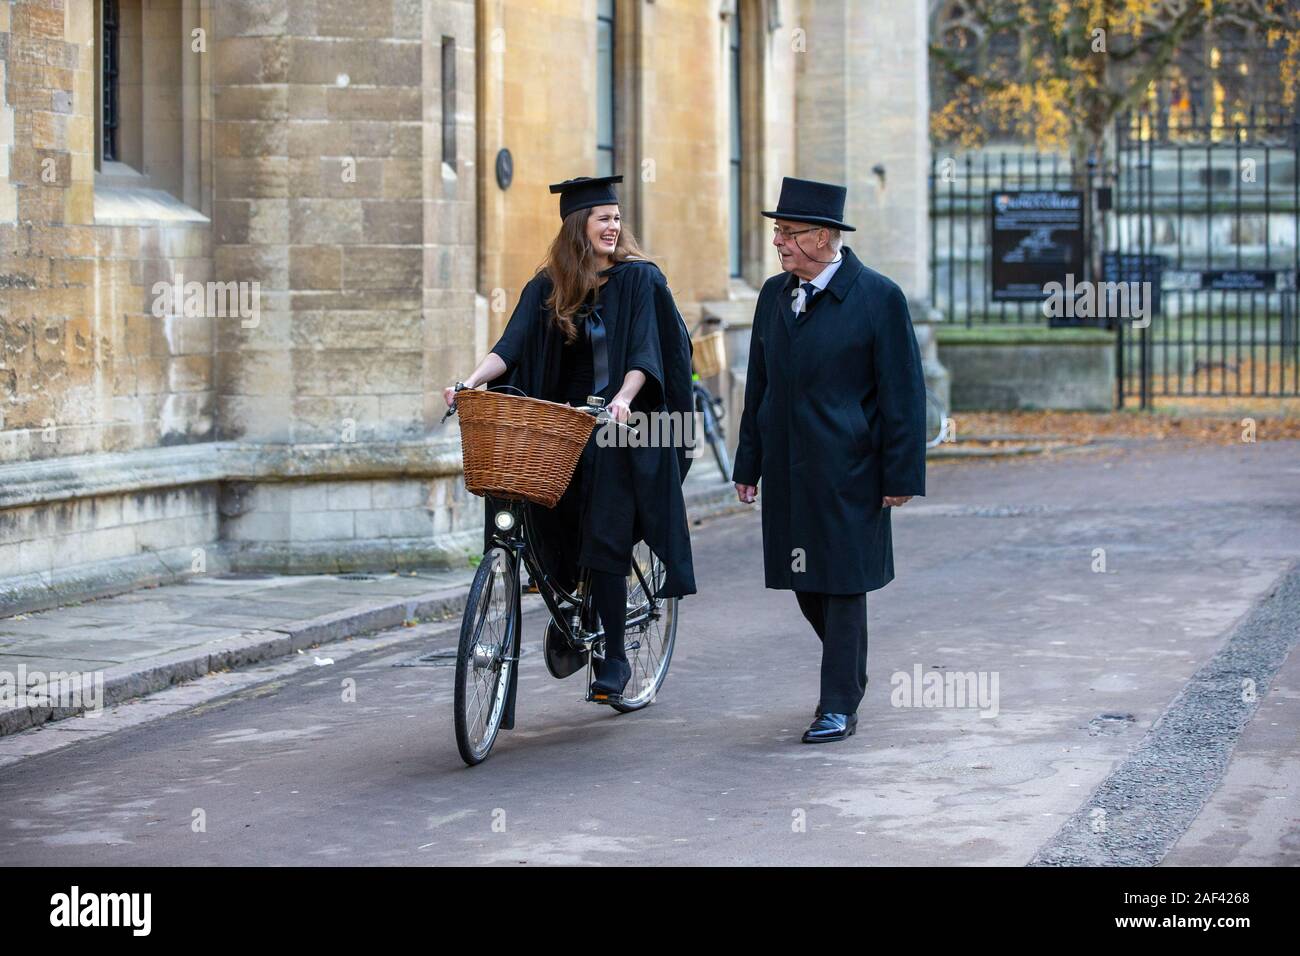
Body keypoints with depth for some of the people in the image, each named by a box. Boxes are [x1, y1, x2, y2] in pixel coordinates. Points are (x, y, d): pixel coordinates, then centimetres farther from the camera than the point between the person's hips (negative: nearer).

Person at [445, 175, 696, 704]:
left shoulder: (639, 279, 0)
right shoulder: (548, 287, 8)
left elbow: (644, 353, -9)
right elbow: (513, 346, -2)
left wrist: (623, 397, -27)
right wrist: (472, 381, -20)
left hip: (618, 426, -3)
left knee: (604, 541, -9)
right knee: (557, 534, -2)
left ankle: (612, 659, 0)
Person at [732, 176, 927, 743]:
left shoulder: (879, 297, -7)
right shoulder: (774, 295, 10)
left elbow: (903, 392, -7)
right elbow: (759, 385, 15)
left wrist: (902, 475, -11)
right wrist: (748, 464, 11)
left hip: (848, 471, -6)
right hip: (788, 470, 6)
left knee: (844, 584, -2)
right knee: (805, 584, 11)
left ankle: (839, 706, 5)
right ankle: (851, 670, 33)